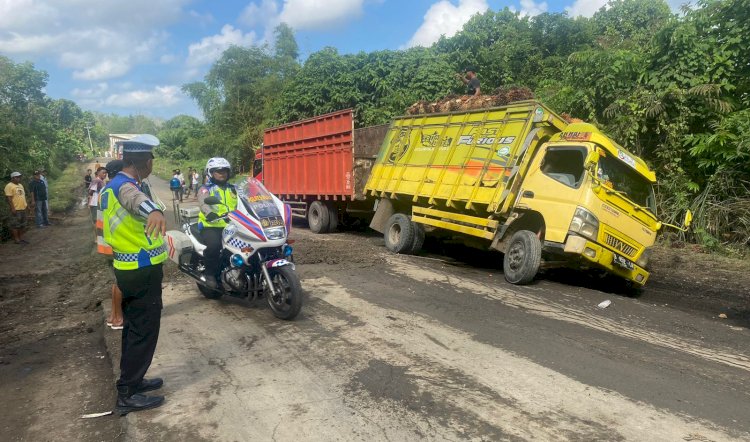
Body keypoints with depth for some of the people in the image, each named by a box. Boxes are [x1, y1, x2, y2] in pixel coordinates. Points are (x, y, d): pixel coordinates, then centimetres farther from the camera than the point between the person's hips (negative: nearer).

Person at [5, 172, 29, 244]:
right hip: (16, 209, -9)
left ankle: (21, 238, 20)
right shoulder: (9, 186, -12)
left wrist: (26, 204, 17)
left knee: (22, 225, 13)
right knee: (15, 225, -2)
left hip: (23, 208, 9)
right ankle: (16, 239, 3)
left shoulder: (20, 185, 16)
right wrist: (12, 208, -21)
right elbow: (9, 198, -17)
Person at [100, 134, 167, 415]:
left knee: (134, 328, 19)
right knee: (144, 331, -2)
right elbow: (134, 197, -48)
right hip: (143, 271, -10)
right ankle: (127, 395, 6)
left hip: (129, 267, 10)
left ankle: (132, 380, 31)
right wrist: (154, 210, -69)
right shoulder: (123, 185, -22)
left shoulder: (112, 185, 10)